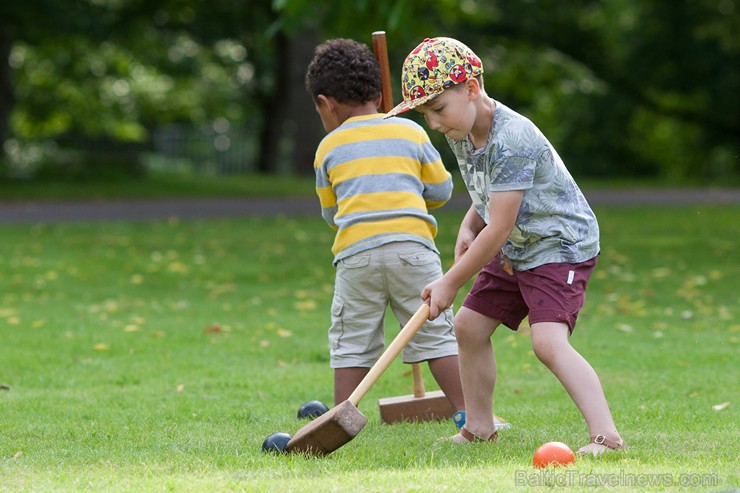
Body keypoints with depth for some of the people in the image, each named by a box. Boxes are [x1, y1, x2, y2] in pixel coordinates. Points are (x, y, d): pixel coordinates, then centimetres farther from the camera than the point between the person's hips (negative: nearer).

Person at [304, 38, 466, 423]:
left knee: (351, 343, 5)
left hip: (355, 250, -1)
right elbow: (441, 189, 16)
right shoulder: (411, 132, 14)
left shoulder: (329, 148, 13)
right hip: (412, 244, 1)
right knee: (435, 333, 4)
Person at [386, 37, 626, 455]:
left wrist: (450, 283, -21)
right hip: (514, 249, 10)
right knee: (469, 326, 13)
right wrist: (469, 227, -2)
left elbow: (499, 227, -28)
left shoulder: (511, 140, -30)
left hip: (560, 244, -10)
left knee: (549, 341, -25)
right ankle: (480, 427, 27)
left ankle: (606, 435, -32)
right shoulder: (463, 133, 0)